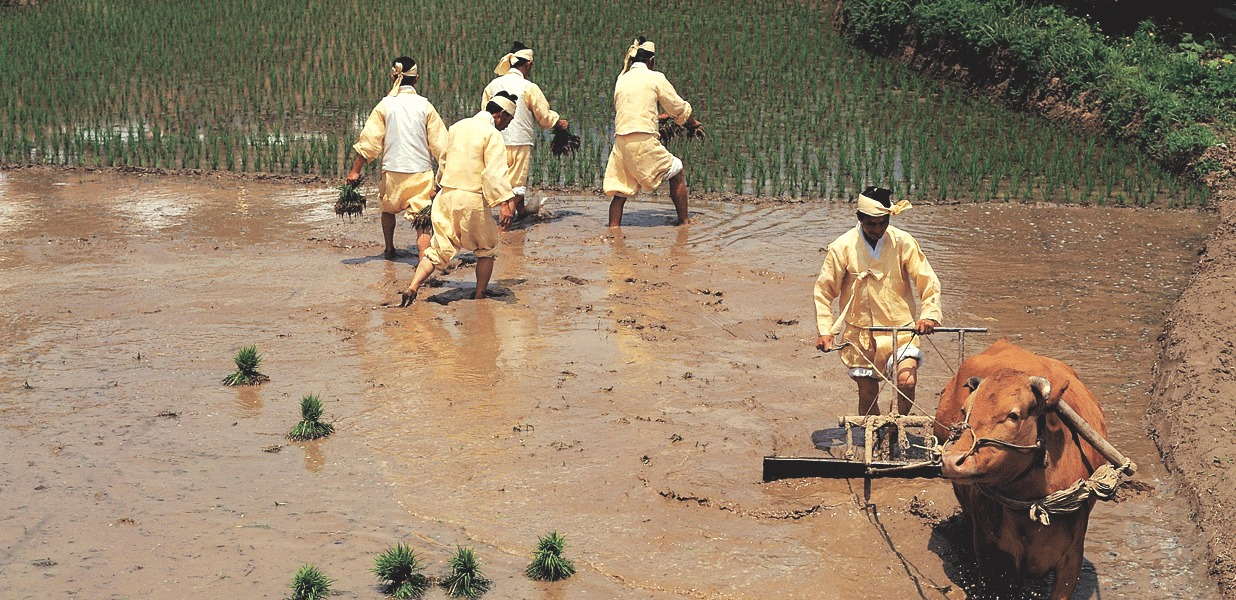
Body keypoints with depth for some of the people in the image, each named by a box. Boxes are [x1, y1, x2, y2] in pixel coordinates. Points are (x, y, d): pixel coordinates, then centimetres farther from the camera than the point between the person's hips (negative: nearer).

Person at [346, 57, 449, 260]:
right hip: (421, 172, -1)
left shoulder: (385, 105, -2)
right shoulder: (425, 106, -2)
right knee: (422, 221, -4)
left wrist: (355, 170, 2)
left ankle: (389, 249, 44)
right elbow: (440, 143, -1)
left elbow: (369, 140, -3)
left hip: (393, 171, 1)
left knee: (388, 209, 28)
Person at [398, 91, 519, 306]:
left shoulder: (458, 127, 13)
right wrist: (504, 202, -28)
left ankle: (412, 288, -9)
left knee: (439, 248, 8)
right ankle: (480, 297, 16)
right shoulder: (492, 135, -9)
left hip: (446, 196, 6)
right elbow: (495, 172, -21)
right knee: (486, 249, 14)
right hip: (472, 200, -6)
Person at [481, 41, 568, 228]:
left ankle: (521, 210, 32)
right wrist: (559, 122, 15)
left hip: (497, 141, 4)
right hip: (519, 141, -4)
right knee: (516, 181, 4)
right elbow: (545, 117, -4)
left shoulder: (492, 85, 2)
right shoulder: (529, 88, -11)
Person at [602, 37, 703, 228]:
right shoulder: (655, 78, 2)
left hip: (620, 139, 4)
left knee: (619, 190, 11)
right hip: (644, 140, -4)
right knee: (676, 173, 14)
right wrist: (693, 123, 29)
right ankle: (684, 221, 17)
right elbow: (679, 108, 9)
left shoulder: (621, 80, 15)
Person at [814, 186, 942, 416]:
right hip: (860, 333, 1)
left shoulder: (903, 242, -4)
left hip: (900, 330, -1)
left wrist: (929, 315, -19)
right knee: (868, 394, 7)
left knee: (906, 381, -21)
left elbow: (928, 282, -2)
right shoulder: (842, 247, -5)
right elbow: (824, 290, 2)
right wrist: (825, 331, -6)